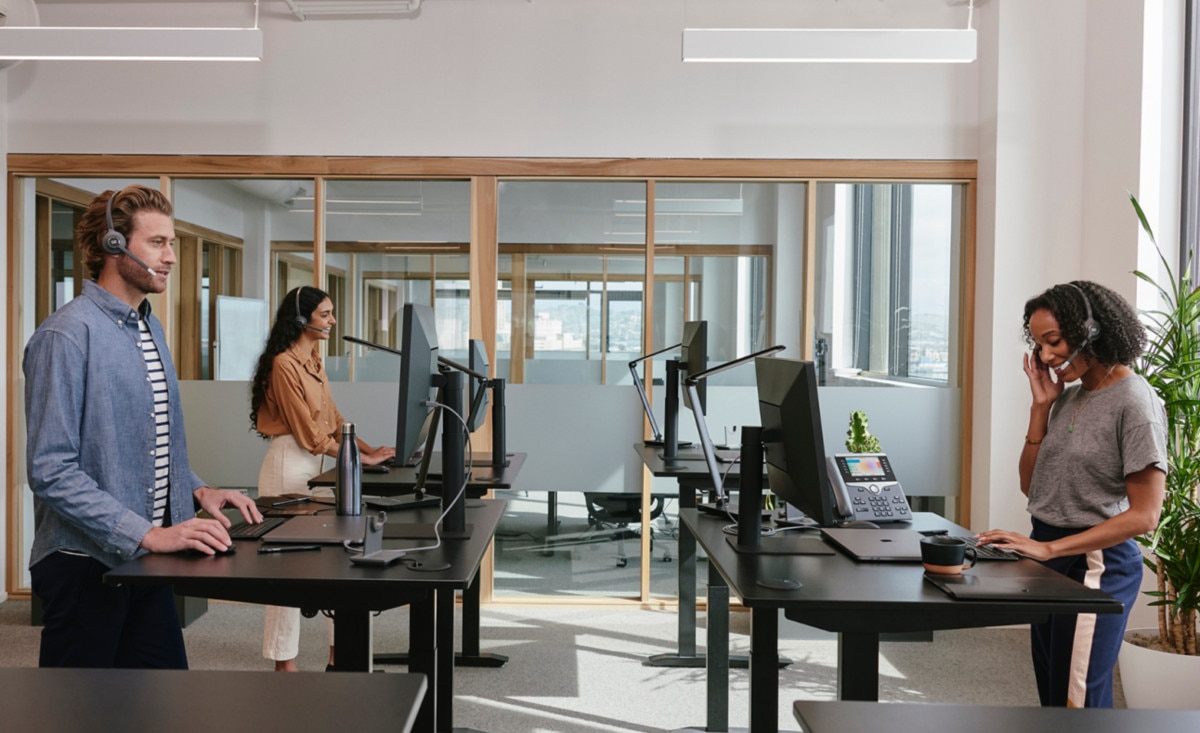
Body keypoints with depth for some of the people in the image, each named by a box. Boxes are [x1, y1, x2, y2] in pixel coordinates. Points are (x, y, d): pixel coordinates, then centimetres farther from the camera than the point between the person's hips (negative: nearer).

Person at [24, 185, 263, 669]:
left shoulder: (150, 329, 13)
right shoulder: (66, 335, -16)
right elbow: (52, 472, -22)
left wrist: (197, 490, 5)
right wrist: (150, 534, -26)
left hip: (145, 561, 8)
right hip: (85, 567, -8)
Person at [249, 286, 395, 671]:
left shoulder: (314, 361, 13)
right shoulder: (284, 364, -15)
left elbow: (333, 420, 14)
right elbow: (310, 433, -17)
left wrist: (370, 448, 2)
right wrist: (363, 460, -14)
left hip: (316, 465, 9)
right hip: (289, 465, -9)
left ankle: (339, 654, 21)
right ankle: (284, 663, 13)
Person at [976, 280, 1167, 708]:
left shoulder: (1134, 401, -14)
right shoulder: (1068, 398, 8)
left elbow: (1143, 516, -17)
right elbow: (1030, 485, 10)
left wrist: (1048, 548, -21)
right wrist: (1041, 406, 2)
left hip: (1096, 564, -8)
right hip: (1050, 561, 8)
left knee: (1077, 700, -2)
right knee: (1051, 693, 15)